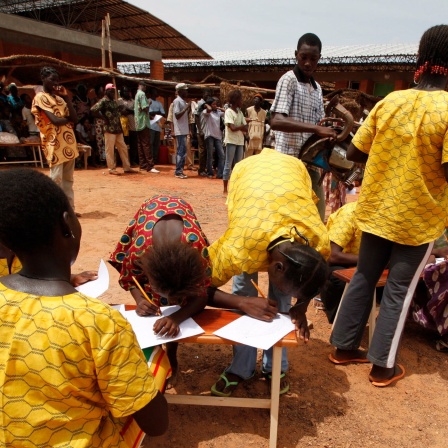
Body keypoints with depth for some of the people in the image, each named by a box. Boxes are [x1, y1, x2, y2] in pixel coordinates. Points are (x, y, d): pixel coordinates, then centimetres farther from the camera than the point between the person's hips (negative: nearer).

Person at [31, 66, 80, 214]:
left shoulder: (59, 98, 18)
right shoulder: (40, 97, -4)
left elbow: (74, 118, 7)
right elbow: (54, 120, -16)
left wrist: (66, 97, 2)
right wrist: (68, 118, 2)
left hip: (68, 143, 7)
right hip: (55, 144, -7)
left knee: (68, 179, 9)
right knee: (56, 179, -5)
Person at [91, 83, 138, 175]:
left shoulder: (114, 101, 17)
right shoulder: (103, 101, -8)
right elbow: (93, 109, -21)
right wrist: (103, 118, -15)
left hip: (118, 128, 8)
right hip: (109, 129, -8)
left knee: (123, 148, 9)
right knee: (110, 149, -3)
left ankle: (126, 168, 14)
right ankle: (111, 168, 4)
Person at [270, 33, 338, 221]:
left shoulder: (317, 88, 18)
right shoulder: (288, 80, -6)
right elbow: (276, 121, -21)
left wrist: (328, 135, -1)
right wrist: (316, 128, -28)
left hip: (310, 163, 8)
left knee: (317, 215, 11)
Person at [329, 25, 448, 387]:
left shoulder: (389, 102, -2)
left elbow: (353, 153, 1)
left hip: (376, 210, 4)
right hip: (418, 218, -4)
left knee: (364, 279, 17)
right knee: (399, 291, 9)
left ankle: (344, 347, 29)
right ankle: (383, 366, 22)